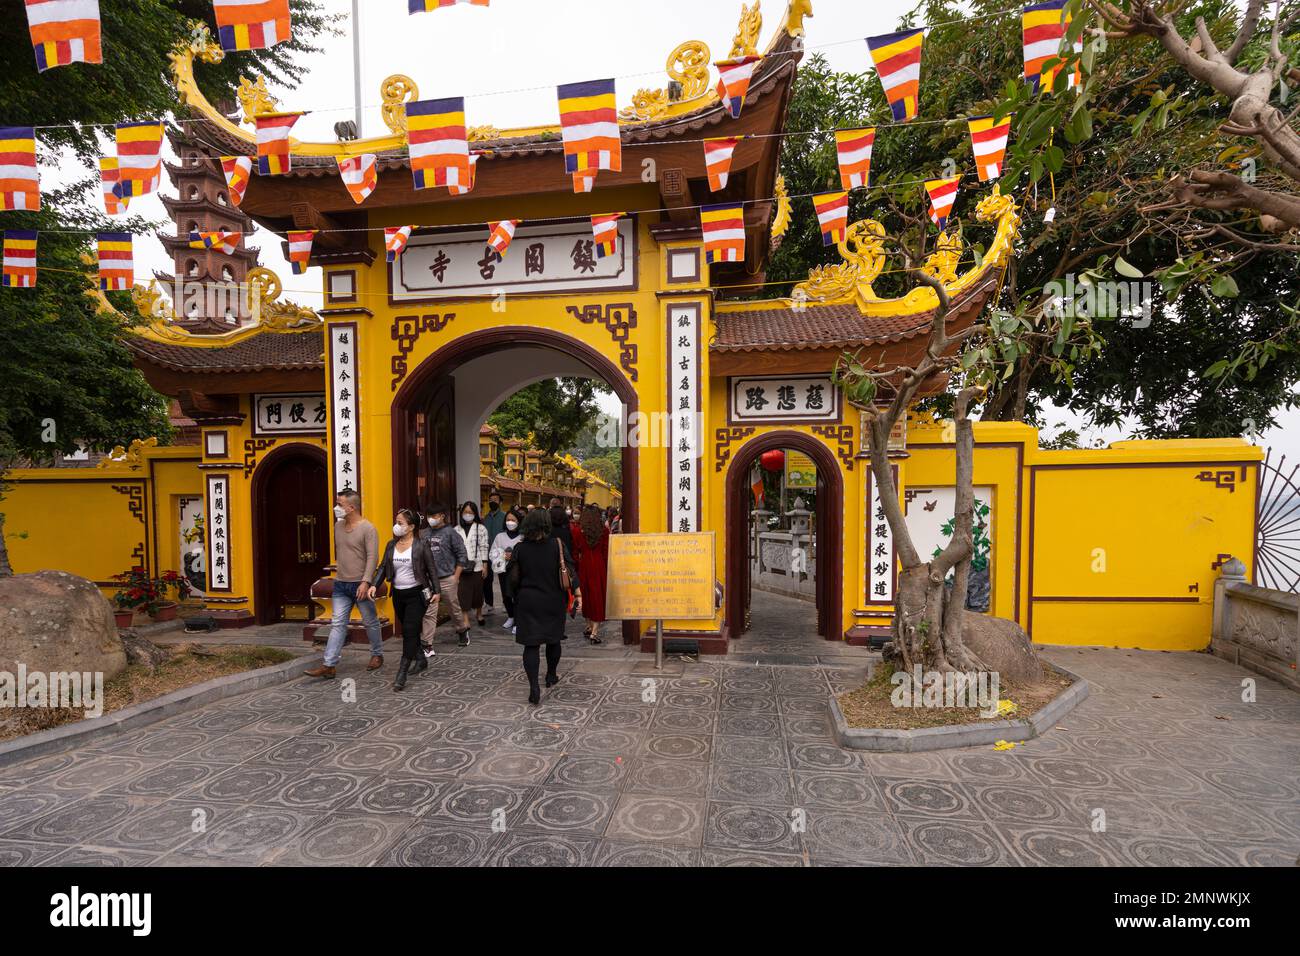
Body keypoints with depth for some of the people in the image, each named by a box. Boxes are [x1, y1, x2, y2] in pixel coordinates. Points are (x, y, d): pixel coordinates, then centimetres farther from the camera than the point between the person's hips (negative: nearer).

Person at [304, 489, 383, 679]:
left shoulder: (367, 528, -14)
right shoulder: (338, 526, 8)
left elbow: (373, 557, -19)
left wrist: (365, 581, -26)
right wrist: (339, 571, 19)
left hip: (360, 585, -6)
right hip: (341, 585, 6)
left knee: (370, 622, 9)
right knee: (337, 624, 3)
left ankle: (377, 655, 26)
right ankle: (328, 665, 3)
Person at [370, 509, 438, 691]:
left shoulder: (421, 544, -9)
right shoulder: (391, 545, 6)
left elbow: (431, 569, -6)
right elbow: (383, 567, 6)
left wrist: (436, 591, -7)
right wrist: (374, 585, -9)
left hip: (416, 594, -6)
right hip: (398, 594, 6)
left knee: (410, 631, -9)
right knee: (409, 631, 16)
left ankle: (401, 674, -5)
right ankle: (421, 659, 36)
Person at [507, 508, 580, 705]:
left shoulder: (520, 548, -6)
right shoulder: (557, 545, -8)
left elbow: (514, 579, -2)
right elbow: (569, 572, -11)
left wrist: (519, 595, 16)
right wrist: (578, 595, -6)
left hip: (528, 602, 0)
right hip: (554, 601, 1)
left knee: (531, 644, 2)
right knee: (553, 639, 19)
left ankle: (534, 687, -8)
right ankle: (551, 676, 36)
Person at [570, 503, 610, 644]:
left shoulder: (577, 530, -4)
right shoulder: (604, 530, -3)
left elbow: (575, 552, -1)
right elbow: (606, 552, -2)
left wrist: (576, 567, 7)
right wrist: (606, 568, 7)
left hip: (584, 565, 1)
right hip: (599, 565, -1)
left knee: (586, 594, 15)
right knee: (598, 595, 3)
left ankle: (589, 626, 26)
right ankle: (594, 632, -1)